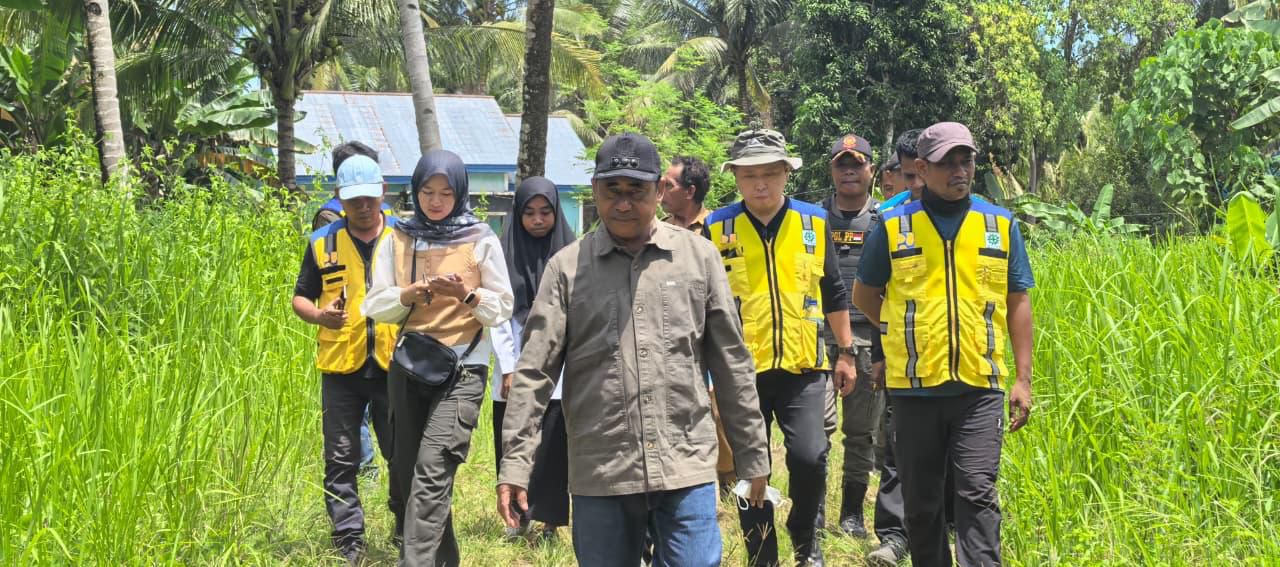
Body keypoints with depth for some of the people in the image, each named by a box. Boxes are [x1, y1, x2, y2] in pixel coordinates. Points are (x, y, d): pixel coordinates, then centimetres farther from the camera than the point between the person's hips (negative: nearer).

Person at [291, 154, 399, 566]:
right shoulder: (323, 243, 6)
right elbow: (300, 299, 12)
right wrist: (319, 315, -10)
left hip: (393, 364, -1)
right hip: (341, 366, 1)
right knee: (341, 459, 4)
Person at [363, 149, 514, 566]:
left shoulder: (481, 241, -1)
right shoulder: (398, 239, 6)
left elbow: (502, 308, 1)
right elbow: (375, 305, 3)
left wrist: (466, 295, -18)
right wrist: (412, 293, -16)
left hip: (463, 367, -4)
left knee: (432, 472, -18)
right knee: (407, 471, 10)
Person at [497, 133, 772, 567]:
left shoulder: (699, 256, 5)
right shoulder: (567, 267, 3)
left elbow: (731, 363, 8)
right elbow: (534, 371, 0)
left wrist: (751, 455, 9)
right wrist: (515, 465, -7)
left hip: (687, 468, 0)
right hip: (599, 477, 0)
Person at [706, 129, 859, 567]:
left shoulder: (814, 223, 4)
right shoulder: (716, 229, -1)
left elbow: (834, 294, 13)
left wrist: (846, 353, 13)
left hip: (802, 367, 0)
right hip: (741, 371, 0)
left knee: (809, 457, -14)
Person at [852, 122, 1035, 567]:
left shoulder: (1000, 225, 7)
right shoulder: (893, 227, 2)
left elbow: (1018, 304, 9)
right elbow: (864, 295, 15)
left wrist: (1023, 379, 5)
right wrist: (905, 332, 8)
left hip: (980, 387, 0)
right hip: (914, 387, 0)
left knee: (977, 495, -7)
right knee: (921, 501, 9)